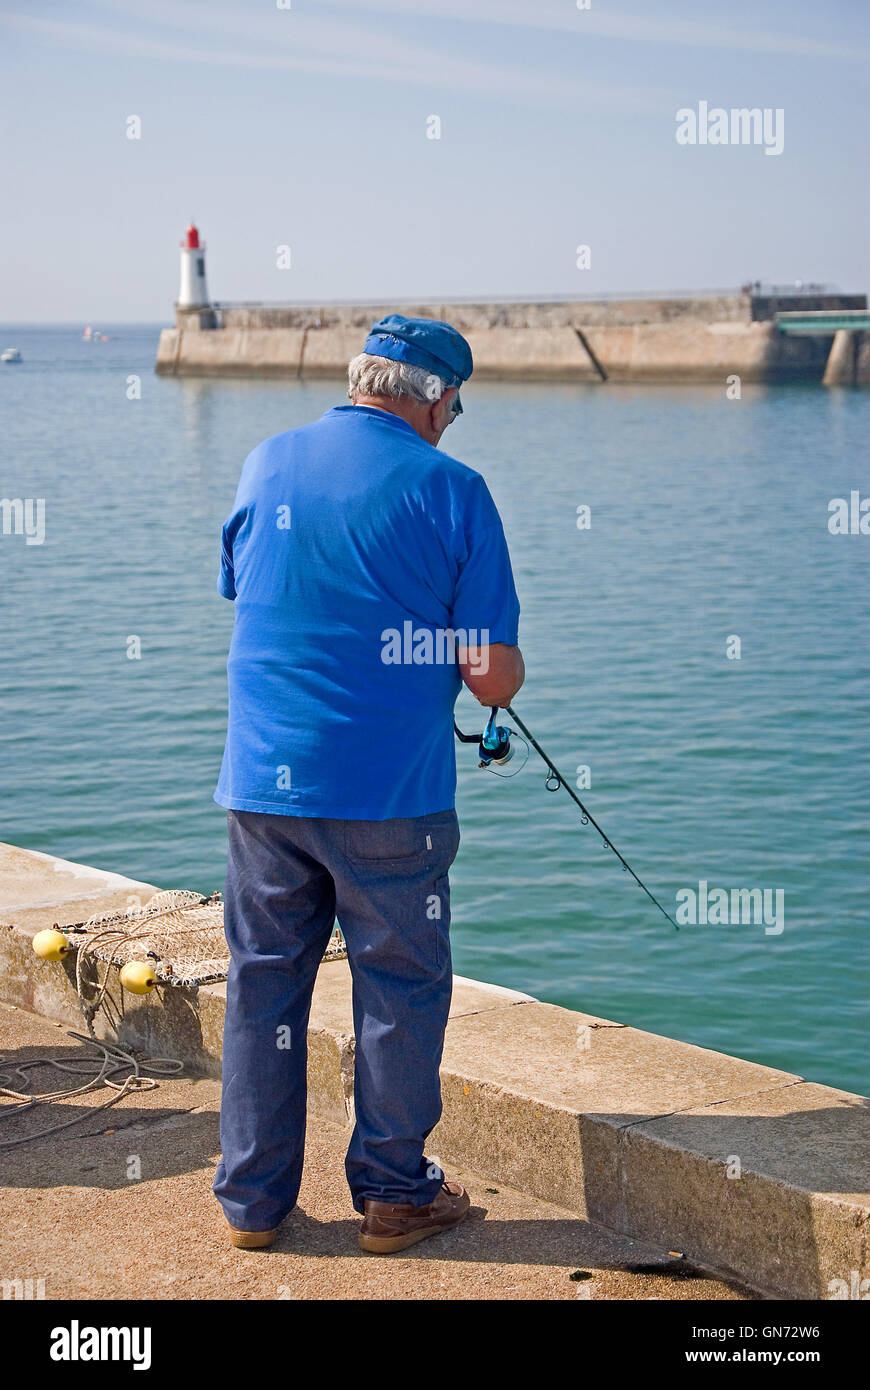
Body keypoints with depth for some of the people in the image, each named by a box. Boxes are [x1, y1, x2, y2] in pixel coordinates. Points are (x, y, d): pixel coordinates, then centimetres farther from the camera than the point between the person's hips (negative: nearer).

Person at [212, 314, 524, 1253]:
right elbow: (493, 678, -9)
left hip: (262, 780, 4)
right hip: (388, 791, -4)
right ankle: (393, 1194, 19)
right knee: (399, 991, 9)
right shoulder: (449, 490, -8)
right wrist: (501, 664, 14)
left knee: (262, 982, 13)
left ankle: (253, 1199, 21)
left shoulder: (265, 464, 6)